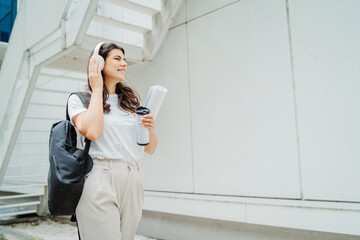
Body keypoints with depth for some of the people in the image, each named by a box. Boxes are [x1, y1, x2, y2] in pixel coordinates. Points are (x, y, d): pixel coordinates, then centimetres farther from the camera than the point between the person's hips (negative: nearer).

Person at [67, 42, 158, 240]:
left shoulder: (131, 101, 16)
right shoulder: (79, 98, 4)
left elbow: (150, 149, 16)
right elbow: (92, 132, -18)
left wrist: (150, 129, -6)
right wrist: (97, 89, -6)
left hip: (134, 181, 5)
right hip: (100, 180, -5)